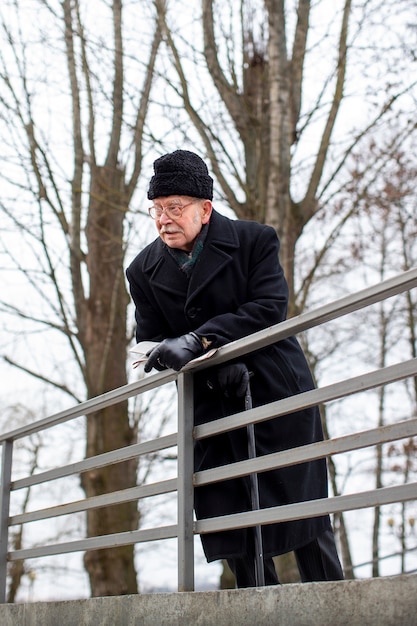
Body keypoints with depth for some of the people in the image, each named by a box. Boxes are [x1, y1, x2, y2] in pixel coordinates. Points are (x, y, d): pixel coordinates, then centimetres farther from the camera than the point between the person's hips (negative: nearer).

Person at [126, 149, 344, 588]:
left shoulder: (254, 240, -8)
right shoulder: (144, 270, 1)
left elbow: (270, 308, -17)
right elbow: (151, 341, -1)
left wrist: (197, 341, -27)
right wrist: (215, 363, -18)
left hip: (276, 393, -3)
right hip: (211, 408, 3)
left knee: (300, 509, 1)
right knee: (228, 516, 3)